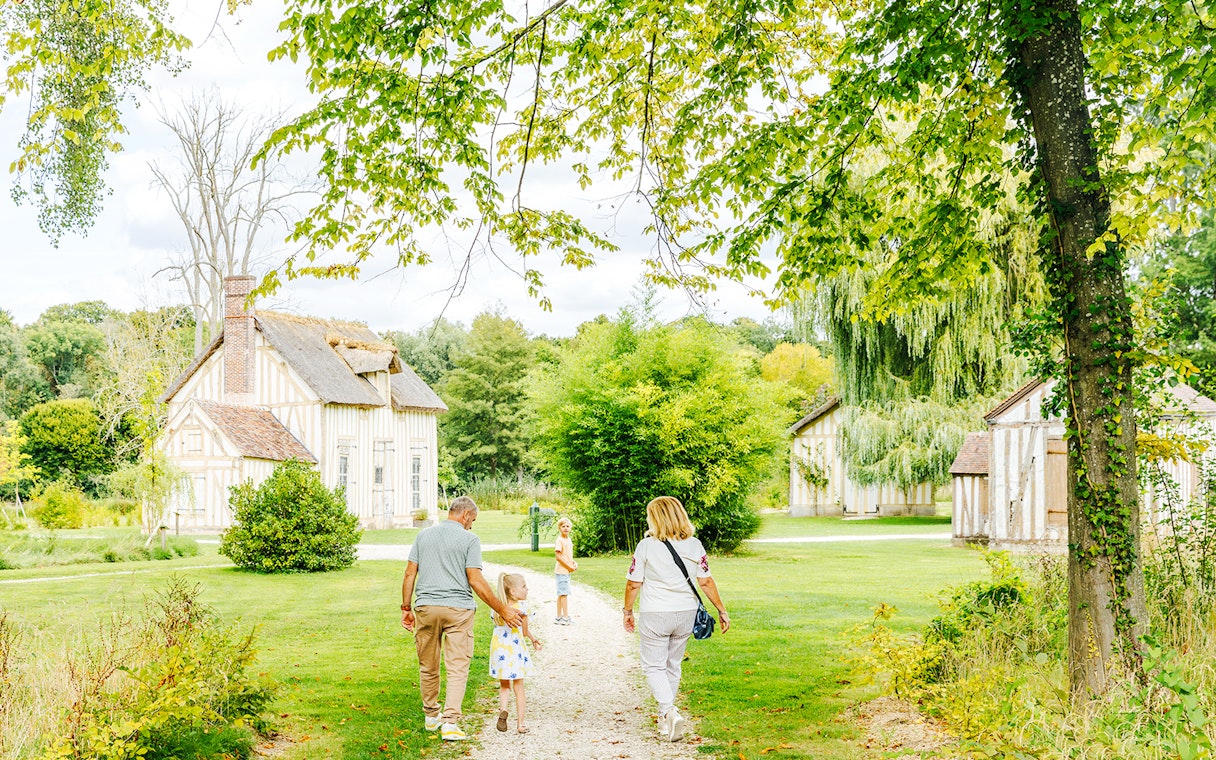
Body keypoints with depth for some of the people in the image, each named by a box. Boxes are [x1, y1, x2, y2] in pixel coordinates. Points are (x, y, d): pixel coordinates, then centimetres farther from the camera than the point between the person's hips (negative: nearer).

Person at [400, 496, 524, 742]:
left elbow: (410, 574, 8)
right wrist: (502, 610, -4)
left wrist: (406, 607, 14)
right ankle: (450, 722, -11)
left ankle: (431, 716, 27)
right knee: (457, 668, -1)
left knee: (428, 667, 15)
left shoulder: (424, 535, 11)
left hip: (425, 607, 4)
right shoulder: (469, 539, -3)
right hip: (458, 609, -4)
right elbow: (475, 581, -8)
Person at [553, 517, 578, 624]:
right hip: (561, 570, -9)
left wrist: (574, 563, 3)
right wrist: (569, 567, -15)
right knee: (564, 593, -8)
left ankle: (559, 617, 17)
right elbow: (558, 557, -18)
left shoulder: (569, 540, 13)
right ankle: (565, 617, -6)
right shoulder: (559, 541, -14)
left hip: (567, 571, 9)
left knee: (561, 594, 12)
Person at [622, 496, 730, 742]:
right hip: (685, 614, 4)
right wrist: (722, 610, 9)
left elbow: (633, 584, -8)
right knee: (673, 666, 18)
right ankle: (665, 718, 27)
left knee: (654, 666, 5)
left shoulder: (646, 546, -12)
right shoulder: (694, 546, -1)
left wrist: (627, 611, 6)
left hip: (654, 615, -4)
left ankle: (669, 711, -17)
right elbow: (706, 582, 0)